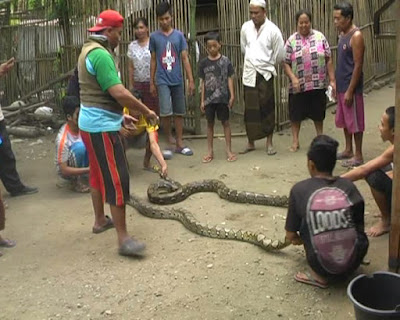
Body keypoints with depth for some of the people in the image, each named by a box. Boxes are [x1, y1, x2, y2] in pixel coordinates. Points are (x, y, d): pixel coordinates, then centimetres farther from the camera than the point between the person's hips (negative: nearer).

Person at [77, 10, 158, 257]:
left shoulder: (89, 50, 14)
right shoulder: (101, 54, -19)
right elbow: (119, 93, -26)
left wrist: (120, 114, 21)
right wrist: (146, 111, -15)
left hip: (93, 122, 11)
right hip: (102, 126, -11)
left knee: (99, 173, 21)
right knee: (117, 180, -10)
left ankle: (100, 220, 35)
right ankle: (123, 239, -8)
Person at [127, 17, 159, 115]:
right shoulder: (132, 46, 10)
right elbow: (131, 67, 12)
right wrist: (131, 85, 8)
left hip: (152, 83, -3)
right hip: (138, 84, 3)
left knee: (154, 110, -5)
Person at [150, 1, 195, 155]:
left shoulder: (179, 35, 4)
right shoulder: (154, 37, 2)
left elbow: (185, 58, 3)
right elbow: (153, 60, 6)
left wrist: (191, 80, -1)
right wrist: (151, 82, 5)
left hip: (177, 80, 2)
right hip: (162, 81, -2)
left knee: (179, 113, 7)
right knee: (165, 112, -13)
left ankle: (179, 143, 16)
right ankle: (169, 138, 8)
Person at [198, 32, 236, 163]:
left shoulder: (225, 61, -2)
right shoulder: (204, 63, 2)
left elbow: (229, 79, 1)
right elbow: (203, 82, 5)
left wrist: (232, 96, -5)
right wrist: (202, 100, 3)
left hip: (223, 97, -2)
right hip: (209, 98, 2)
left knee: (225, 122, 5)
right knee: (210, 123, 8)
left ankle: (229, 150, 12)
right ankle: (210, 151, 16)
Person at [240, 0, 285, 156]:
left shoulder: (273, 30, -10)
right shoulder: (245, 27, 1)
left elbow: (280, 55, -4)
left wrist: (267, 63, 8)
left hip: (265, 74, -3)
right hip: (249, 74, 3)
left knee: (267, 109, 3)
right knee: (250, 109, 7)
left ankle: (269, 143, 14)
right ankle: (250, 143, 19)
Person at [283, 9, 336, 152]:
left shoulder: (320, 37, 1)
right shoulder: (291, 40, -1)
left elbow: (328, 60, 2)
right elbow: (286, 63, -2)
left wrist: (332, 80, -2)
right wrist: (293, 78, -16)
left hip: (318, 85, 1)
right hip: (298, 86, 0)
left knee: (318, 114, 13)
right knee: (296, 114, 6)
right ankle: (295, 141, 20)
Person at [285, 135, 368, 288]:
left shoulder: (299, 189, -5)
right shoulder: (348, 186, 1)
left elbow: (291, 236, 4)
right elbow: (360, 226, 10)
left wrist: (301, 240, 28)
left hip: (324, 267, -3)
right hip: (354, 262, 3)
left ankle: (320, 276, 9)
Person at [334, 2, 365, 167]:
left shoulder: (356, 36, -16)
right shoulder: (343, 34, 11)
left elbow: (358, 66, -19)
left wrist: (350, 90, -20)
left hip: (351, 87, -9)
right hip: (341, 86, 9)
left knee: (354, 122, 0)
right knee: (344, 120, 17)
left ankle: (358, 156, 9)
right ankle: (348, 150, 29)